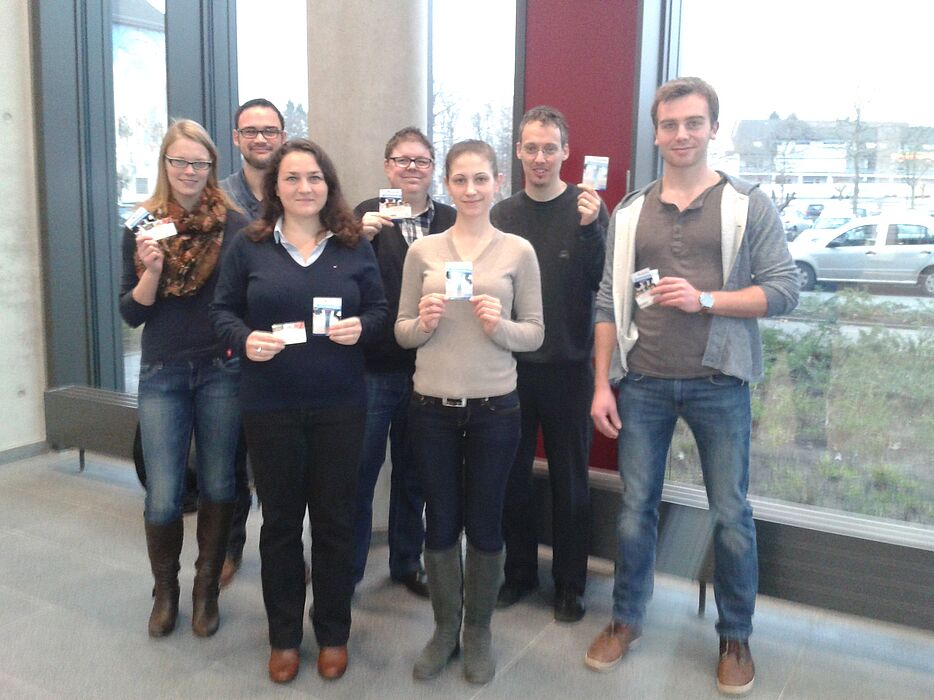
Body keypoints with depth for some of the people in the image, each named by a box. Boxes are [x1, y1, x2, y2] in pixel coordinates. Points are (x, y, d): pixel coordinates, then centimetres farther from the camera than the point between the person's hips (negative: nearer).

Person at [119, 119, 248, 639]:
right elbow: (131, 313, 2)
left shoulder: (234, 224, -2)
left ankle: (207, 589, 28)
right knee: (163, 497, 1)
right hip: (162, 374, 1)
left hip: (222, 371, -1)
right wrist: (151, 271, -15)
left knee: (217, 487, 9)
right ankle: (165, 590, 26)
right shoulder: (143, 225, 4)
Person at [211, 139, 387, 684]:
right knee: (281, 519, 11)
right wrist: (244, 339, -15)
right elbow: (223, 310, 5)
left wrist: (361, 327, -15)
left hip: (340, 405, 0)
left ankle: (333, 634, 28)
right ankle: (284, 637, 29)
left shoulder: (356, 246, 3)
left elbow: (379, 309, 7)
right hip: (270, 406, 0)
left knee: (335, 519, 9)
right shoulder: (250, 246, 2)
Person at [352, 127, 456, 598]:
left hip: (427, 368, 2)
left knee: (413, 472, 16)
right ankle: (347, 569, 23)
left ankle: (407, 562, 33)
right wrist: (360, 237, -22)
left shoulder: (450, 222, 5)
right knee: (359, 470, 6)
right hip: (373, 367, -2)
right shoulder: (366, 215, -1)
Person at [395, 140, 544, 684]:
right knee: (441, 521, 12)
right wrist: (424, 323, -15)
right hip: (432, 407, 1)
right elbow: (401, 332, 6)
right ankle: (445, 628, 33)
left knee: (484, 522, 11)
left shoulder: (519, 251, 0)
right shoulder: (422, 251, 3)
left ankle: (479, 631, 32)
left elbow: (535, 334, 1)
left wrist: (500, 326, -18)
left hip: (494, 408, -1)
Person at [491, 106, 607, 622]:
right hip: (510, 364, 3)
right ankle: (519, 570, 30)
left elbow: (601, 283, -12)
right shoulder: (502, 214, 7)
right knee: (510, 474, 12)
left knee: (569, 479, 8)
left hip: (568, 366, -3)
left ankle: (569, 583, 23)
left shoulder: (588, 208, -3)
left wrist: (590, 229, -26)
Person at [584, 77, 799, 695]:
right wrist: (602, 384, 2)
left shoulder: (749, 205, 1)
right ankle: (626, 620, 29)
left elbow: (784, 290, -5)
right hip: (642, 383, 2)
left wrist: (703, 299, -17)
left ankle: (736, 637, 26)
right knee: (636, 508, 11)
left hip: (718, 383, -2)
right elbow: (609, 303, 7)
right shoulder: (630, 214, 8)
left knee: (731, 515, 6)